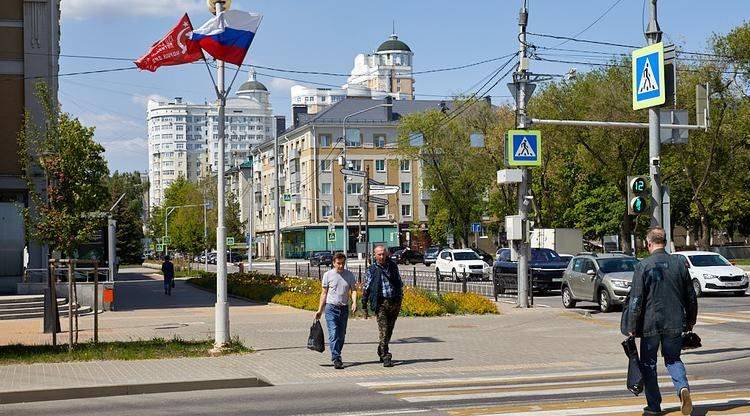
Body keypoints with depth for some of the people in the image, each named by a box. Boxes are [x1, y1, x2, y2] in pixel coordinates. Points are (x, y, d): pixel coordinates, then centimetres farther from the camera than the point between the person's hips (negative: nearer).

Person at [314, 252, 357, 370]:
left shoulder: (349, 275, 6)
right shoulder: (328, 275, 1)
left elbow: (353, 290, 4)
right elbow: (324, 293, 6)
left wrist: (354, 302, -16)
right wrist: (320, 310, 5)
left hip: (344, 308, 3)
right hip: (331, 307, -3)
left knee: (341, 335, 8)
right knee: (333, 334, -14)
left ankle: (337, 356, 23)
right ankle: (336, 359, -19)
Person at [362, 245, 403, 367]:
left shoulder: (393, 266, 10)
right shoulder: (371, 270, 1)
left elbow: (400, 283, 20)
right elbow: (365, 289, 2)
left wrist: (400, 300, 16)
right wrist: (364, 307, -1)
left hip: (394, 303, 4)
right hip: (381, 303, -4)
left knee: (389, 331, 11)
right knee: (383, 331, -10)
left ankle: (381, 351, 30)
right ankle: (386, 357, -11)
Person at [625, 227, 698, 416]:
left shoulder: (643, 266, -10)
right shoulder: (679, 264, 3)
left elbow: (636, 300, -11)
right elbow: (691, 296, 10)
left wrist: (632, 328, -6)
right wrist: (690, 321, 22)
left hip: (650, 324, -3)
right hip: (675, 323, 3)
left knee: (648, 363, 10)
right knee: (673, 358, 18)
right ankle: (683, 387, -10)